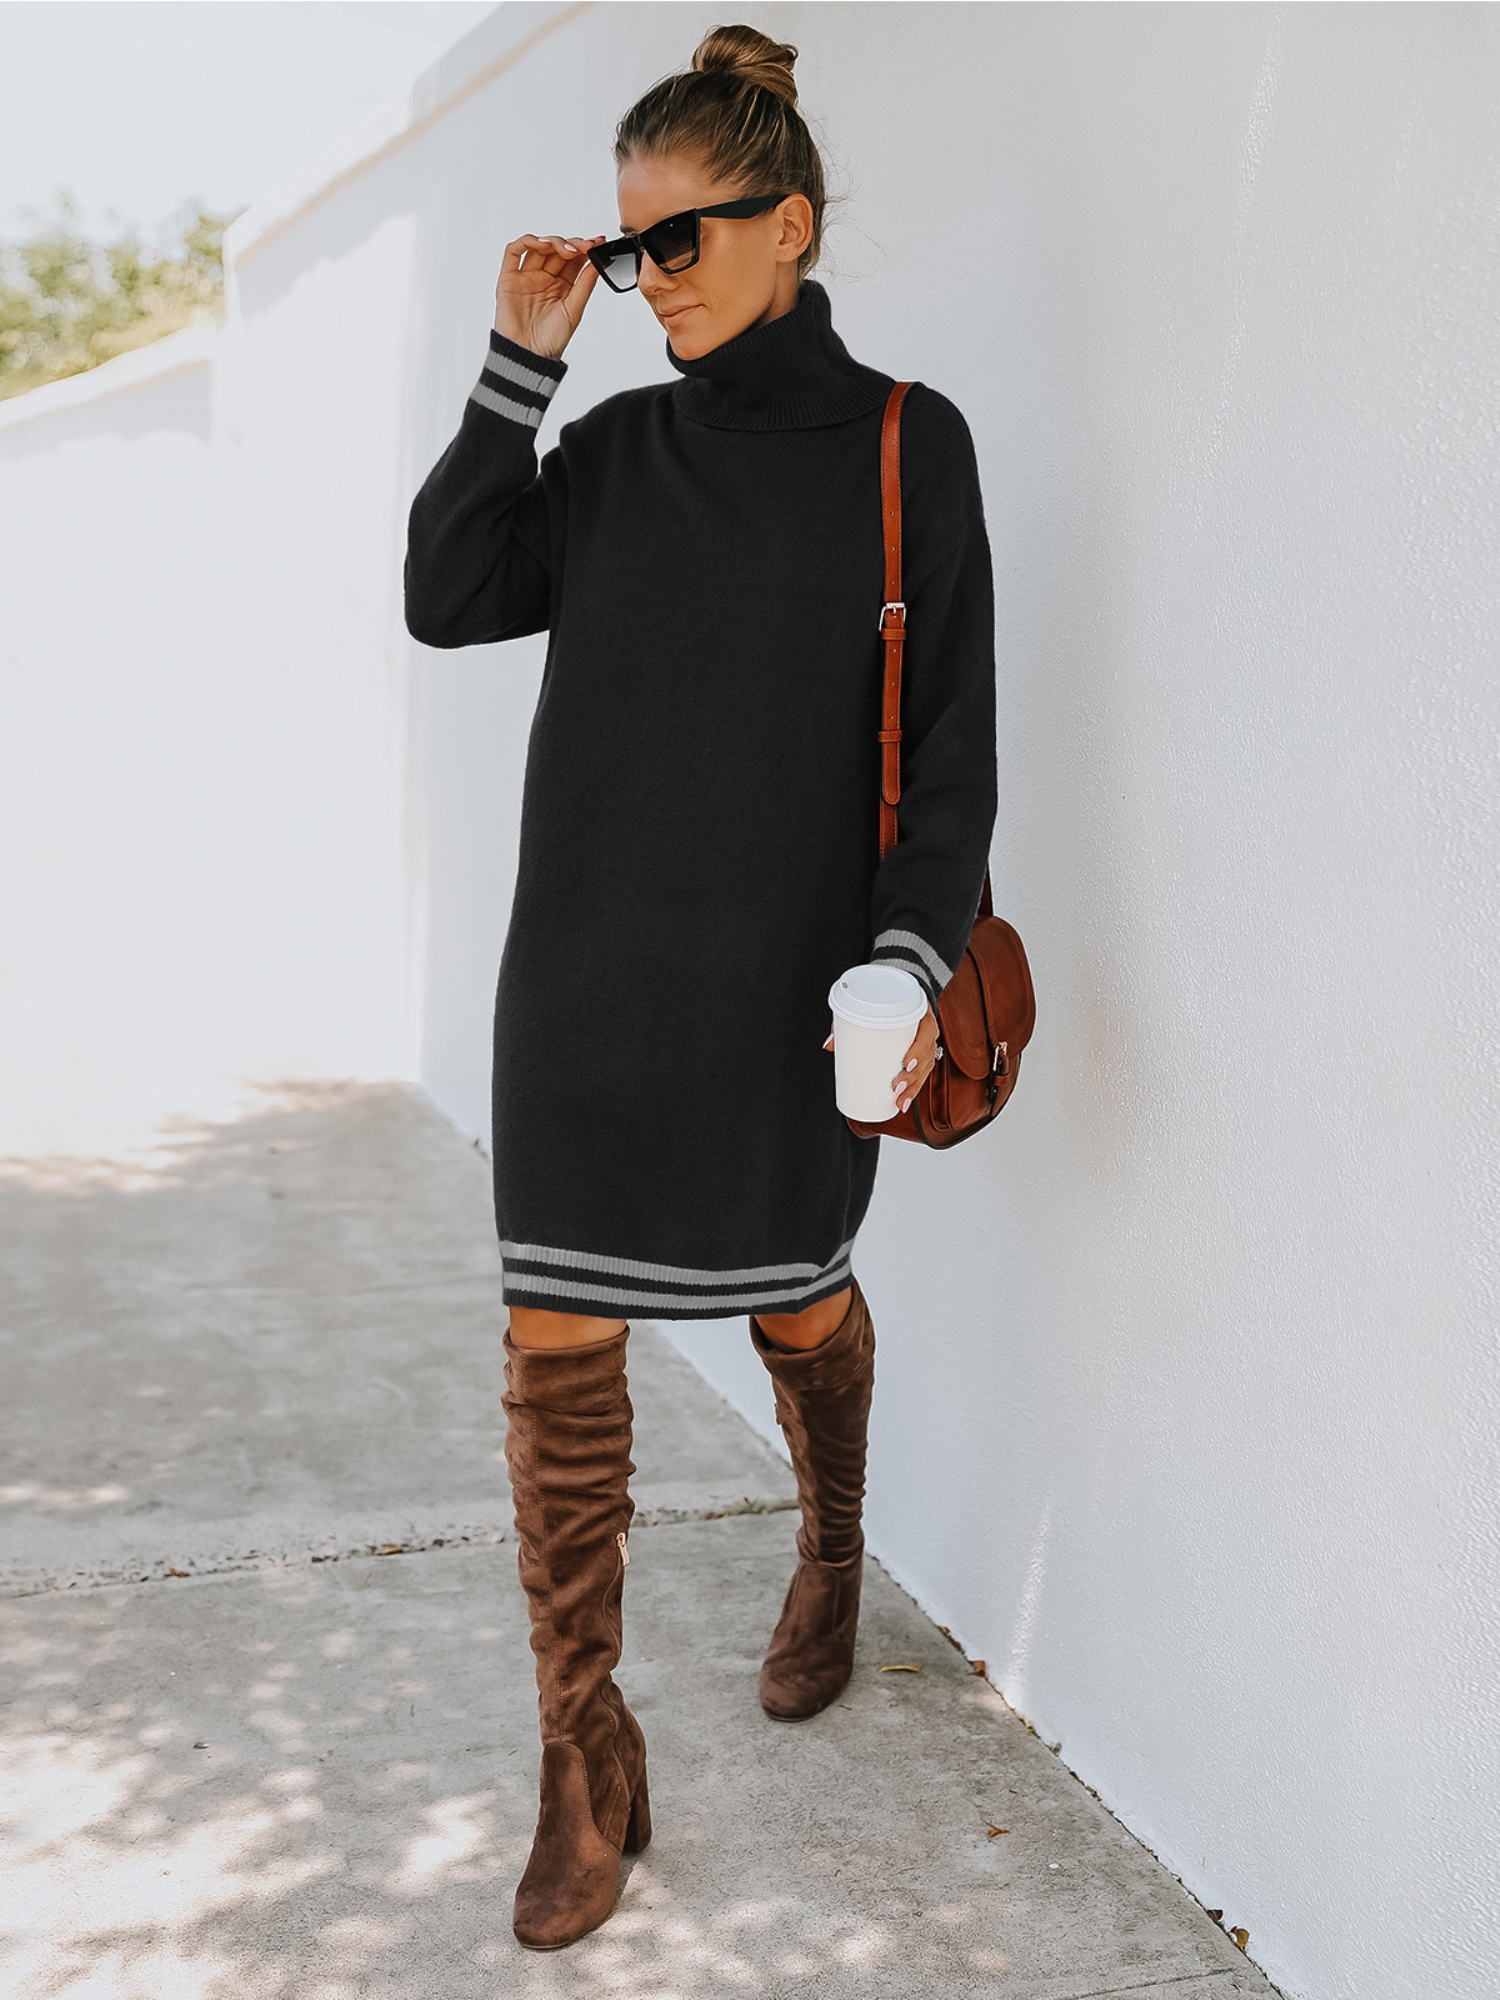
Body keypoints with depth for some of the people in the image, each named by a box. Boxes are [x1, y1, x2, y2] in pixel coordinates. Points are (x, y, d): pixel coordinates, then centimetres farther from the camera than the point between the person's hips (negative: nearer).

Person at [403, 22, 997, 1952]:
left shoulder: (906, 445, 0)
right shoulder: (614, 452, 10)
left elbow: (952, 732, -3)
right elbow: (447, 601, 1)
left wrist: (915, 950, -13)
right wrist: (517, 362, -1)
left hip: (790, 978, -3)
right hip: (589, 969, 3)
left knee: (796, 1302, 13)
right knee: (556, 1349, 0)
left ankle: (831, 1558, 48)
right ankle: (587, 1772, 13)